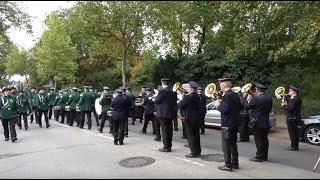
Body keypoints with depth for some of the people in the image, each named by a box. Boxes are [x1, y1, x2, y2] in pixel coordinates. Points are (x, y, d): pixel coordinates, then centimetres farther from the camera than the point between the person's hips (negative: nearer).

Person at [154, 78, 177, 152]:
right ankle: (169, 146, 20)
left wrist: (156, 97, 8)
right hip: (171, 113, 7)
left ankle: (166, 147, 3)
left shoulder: (162, 91, -14)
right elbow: (175, 103, 12)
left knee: (164, 130, -1)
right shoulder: (173, 92, 8)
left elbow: (157, 101, -10)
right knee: (169, 129, 12)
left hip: (163, 114, -7)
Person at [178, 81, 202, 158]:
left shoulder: (188, 97, -18)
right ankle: (198, 152, 23)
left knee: (191, 136, 0)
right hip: (197, 118, 8)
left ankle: (194, 153, 4)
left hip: (190, 119, -8)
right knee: (196, 135, 15)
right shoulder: (198, 96, 7)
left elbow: (180, 106, -15)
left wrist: (180, 100, 3)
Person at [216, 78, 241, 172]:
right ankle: (235, 163, 26)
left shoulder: (226, 96, -17)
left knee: (226, 145, -1)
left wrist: (218, 105, -6)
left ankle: (228, 165, 4)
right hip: (235, 123, 9)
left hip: (227, 124, -9)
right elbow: (239, 108, 15)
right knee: (233, 143, 17)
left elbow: (224, 109, -25)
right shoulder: (235, 95, 10)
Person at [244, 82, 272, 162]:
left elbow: (246, 107, -12)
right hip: (266, 122, 8)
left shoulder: (256, 98, -18)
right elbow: (269, 110, 15)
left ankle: (259, 157, 7)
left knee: (259, 140, 0)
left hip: (258, 123, -7)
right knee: (264, 139, 14)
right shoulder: (269, 98, 5)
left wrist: (248, 99, 2)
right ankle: (264, 156, 24)